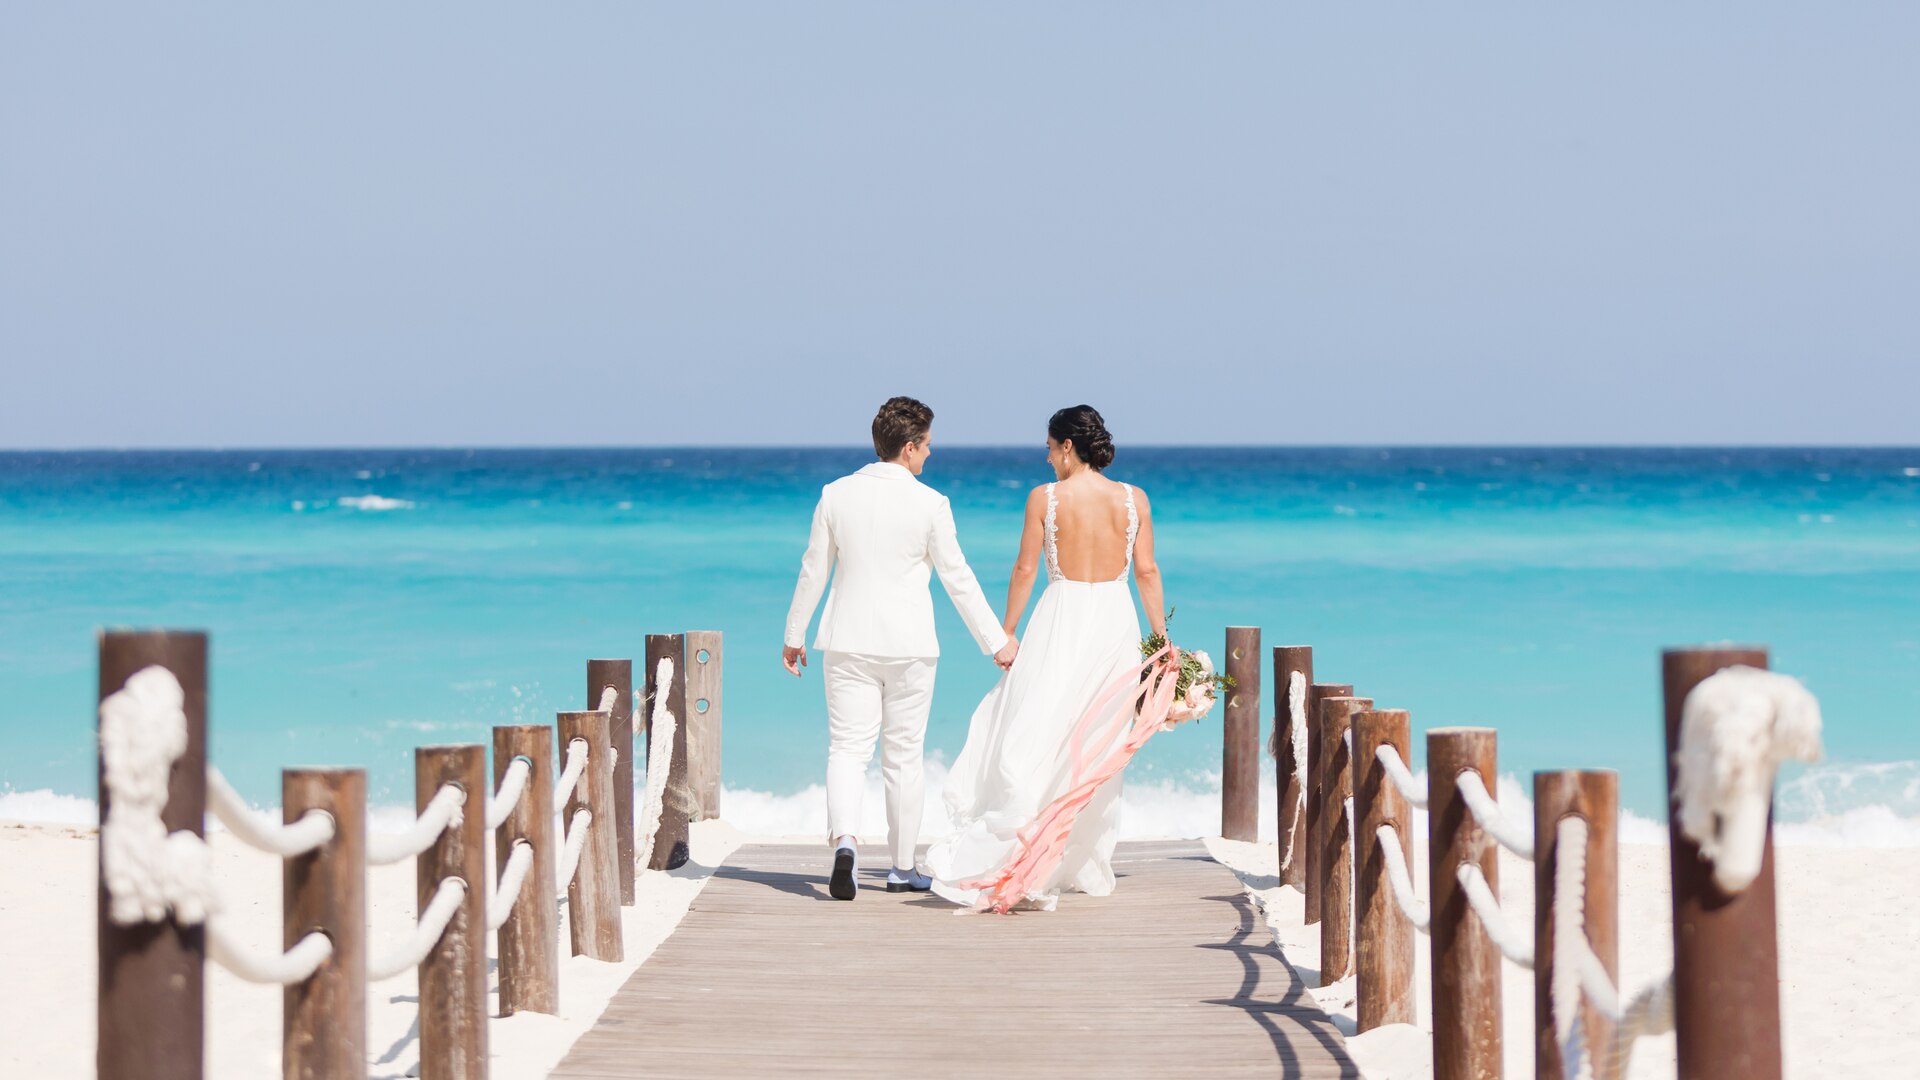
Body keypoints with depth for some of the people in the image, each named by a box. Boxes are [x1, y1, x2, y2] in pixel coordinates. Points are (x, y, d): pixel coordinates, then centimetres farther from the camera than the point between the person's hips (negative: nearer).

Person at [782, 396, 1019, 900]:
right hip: (908, 647, -1)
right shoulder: (930, 504, -8)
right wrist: (996, 640, 6)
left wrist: (794, 635, 16)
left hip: (848, 644, 1)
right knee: (904, 756, 8)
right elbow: (957, 578, -4)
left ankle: (845, 841, -24)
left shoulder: (836, 495, -1)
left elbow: (814, 570, 4)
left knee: (848, 749, 1)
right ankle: (903, 868, 16)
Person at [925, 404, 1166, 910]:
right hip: (1116, 621, 3)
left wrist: (1006, 634, 7)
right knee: (1101, 746, 13)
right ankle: (1087, 864, 19)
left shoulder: (1045, 498, -5)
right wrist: (1162, 637, 9)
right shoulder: (1133, 499, 1)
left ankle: (997, 854, -12)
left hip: (1062, 621, -3)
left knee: (1032, 740, -3)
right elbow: (1147, 572, 2)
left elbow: (1025, 570, -2)